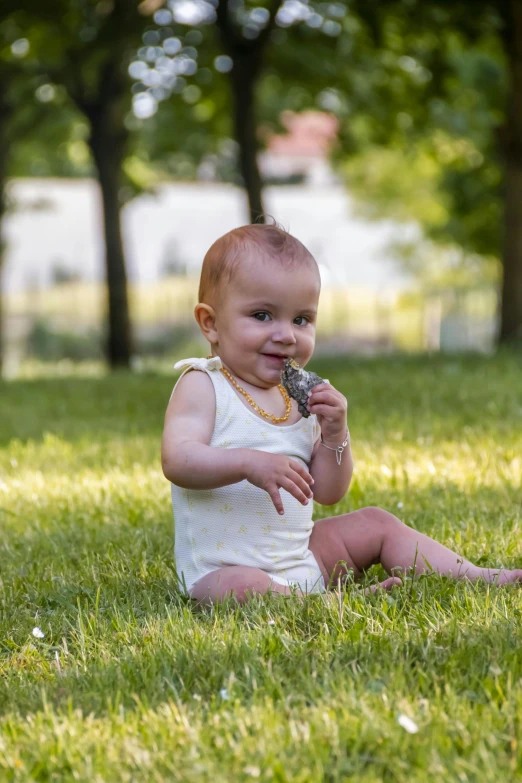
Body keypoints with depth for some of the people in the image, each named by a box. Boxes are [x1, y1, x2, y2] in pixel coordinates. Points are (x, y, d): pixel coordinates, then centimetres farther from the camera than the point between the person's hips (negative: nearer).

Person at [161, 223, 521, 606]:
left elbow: (328, 493, 10)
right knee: (243, 588, -38)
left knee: (376, 524, 10)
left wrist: (335, 434, -8)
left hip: (301, 556, 7)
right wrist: (249, 463, -39)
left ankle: (473, 576, 11)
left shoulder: (300, 397, 10)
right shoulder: (203, 386, -9)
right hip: (225, 569, -7)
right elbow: (177, 461, -25)